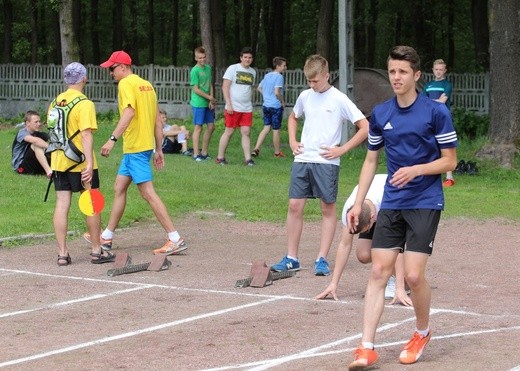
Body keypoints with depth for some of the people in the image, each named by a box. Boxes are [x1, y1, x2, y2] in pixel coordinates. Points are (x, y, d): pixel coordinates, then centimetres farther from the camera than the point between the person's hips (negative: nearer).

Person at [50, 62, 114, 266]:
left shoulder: (55, 102, 8)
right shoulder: (84, 104, -13)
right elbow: (86, 135, -20)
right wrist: (89, 164, -24)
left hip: (58, 162, 6)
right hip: (80, 163, -6)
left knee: (62, 205, 4)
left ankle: (63, 253, 2)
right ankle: (96, 251, 12)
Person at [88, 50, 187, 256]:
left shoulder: (126, 84, -11)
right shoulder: (146, 84, 14)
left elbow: (129, 111, -27)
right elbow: (158, 120, 15)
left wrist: (113, 139, -32)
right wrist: (158, 149, 20)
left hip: (135, 148, -10)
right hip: (146, 145, 10)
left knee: (148, 193, -9)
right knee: (119, 188, 17)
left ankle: (175, 240, -11)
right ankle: (106, 237, 25)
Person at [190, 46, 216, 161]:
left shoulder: (208, 68, 9)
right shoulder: (195, 71, -12)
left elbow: (210, 85, 11)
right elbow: (196, 89, -14)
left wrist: (211, 101, 0)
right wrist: (210, 97, -8)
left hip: (208, 104, 7)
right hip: (198, 103, -7)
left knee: (211, 127, 10)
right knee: (198, 127, -4)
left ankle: (204, 152, 20)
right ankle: (196, 154, 0)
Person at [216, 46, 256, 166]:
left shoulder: (252, 72, 12)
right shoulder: (233, 68, -4)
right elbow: (225, 87, -8)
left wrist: (250, 104, 15)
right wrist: (228, 104, -14)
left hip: (247, 108, 5)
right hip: (233, 107, -5)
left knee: (246, 133, 1)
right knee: (229, 132, -1)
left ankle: (248, 158, 2)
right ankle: (220, 158, 8)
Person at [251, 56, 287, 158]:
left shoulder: (267, 76, 10)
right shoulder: (279, 77, -15)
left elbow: (259, 88, 18)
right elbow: (277, 92, -23)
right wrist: (283, 102, -8)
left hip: (266, 106, 7)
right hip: (276, 107, -7)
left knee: (266, 128, 11)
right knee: (276, 130, 5)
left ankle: (256, 149, -2)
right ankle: (277, 152, 16)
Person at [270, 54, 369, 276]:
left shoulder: (339, 100, -6)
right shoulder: (305, 96, 8)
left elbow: (365, 128, -8)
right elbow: (293, 118, 29)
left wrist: (341, 150, -10)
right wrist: (292, 141, 13)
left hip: (327, 162, -5)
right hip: (302, 159, 5)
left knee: (328, 209, 2)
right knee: (295, 206, 1)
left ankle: (322, 260, 6)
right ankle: (291, 259, 7)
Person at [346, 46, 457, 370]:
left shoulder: (436, 112, -8)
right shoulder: (380, 114, 6)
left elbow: (450, 161, -4)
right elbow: (371, 161, 14)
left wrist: (415, 170, -19)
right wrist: (358, 204, 9)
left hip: (425, 203, -4)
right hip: (391, 204, 4)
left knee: (414, 275, -9)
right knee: (379, 272, -3)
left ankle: (423, 331, 19)